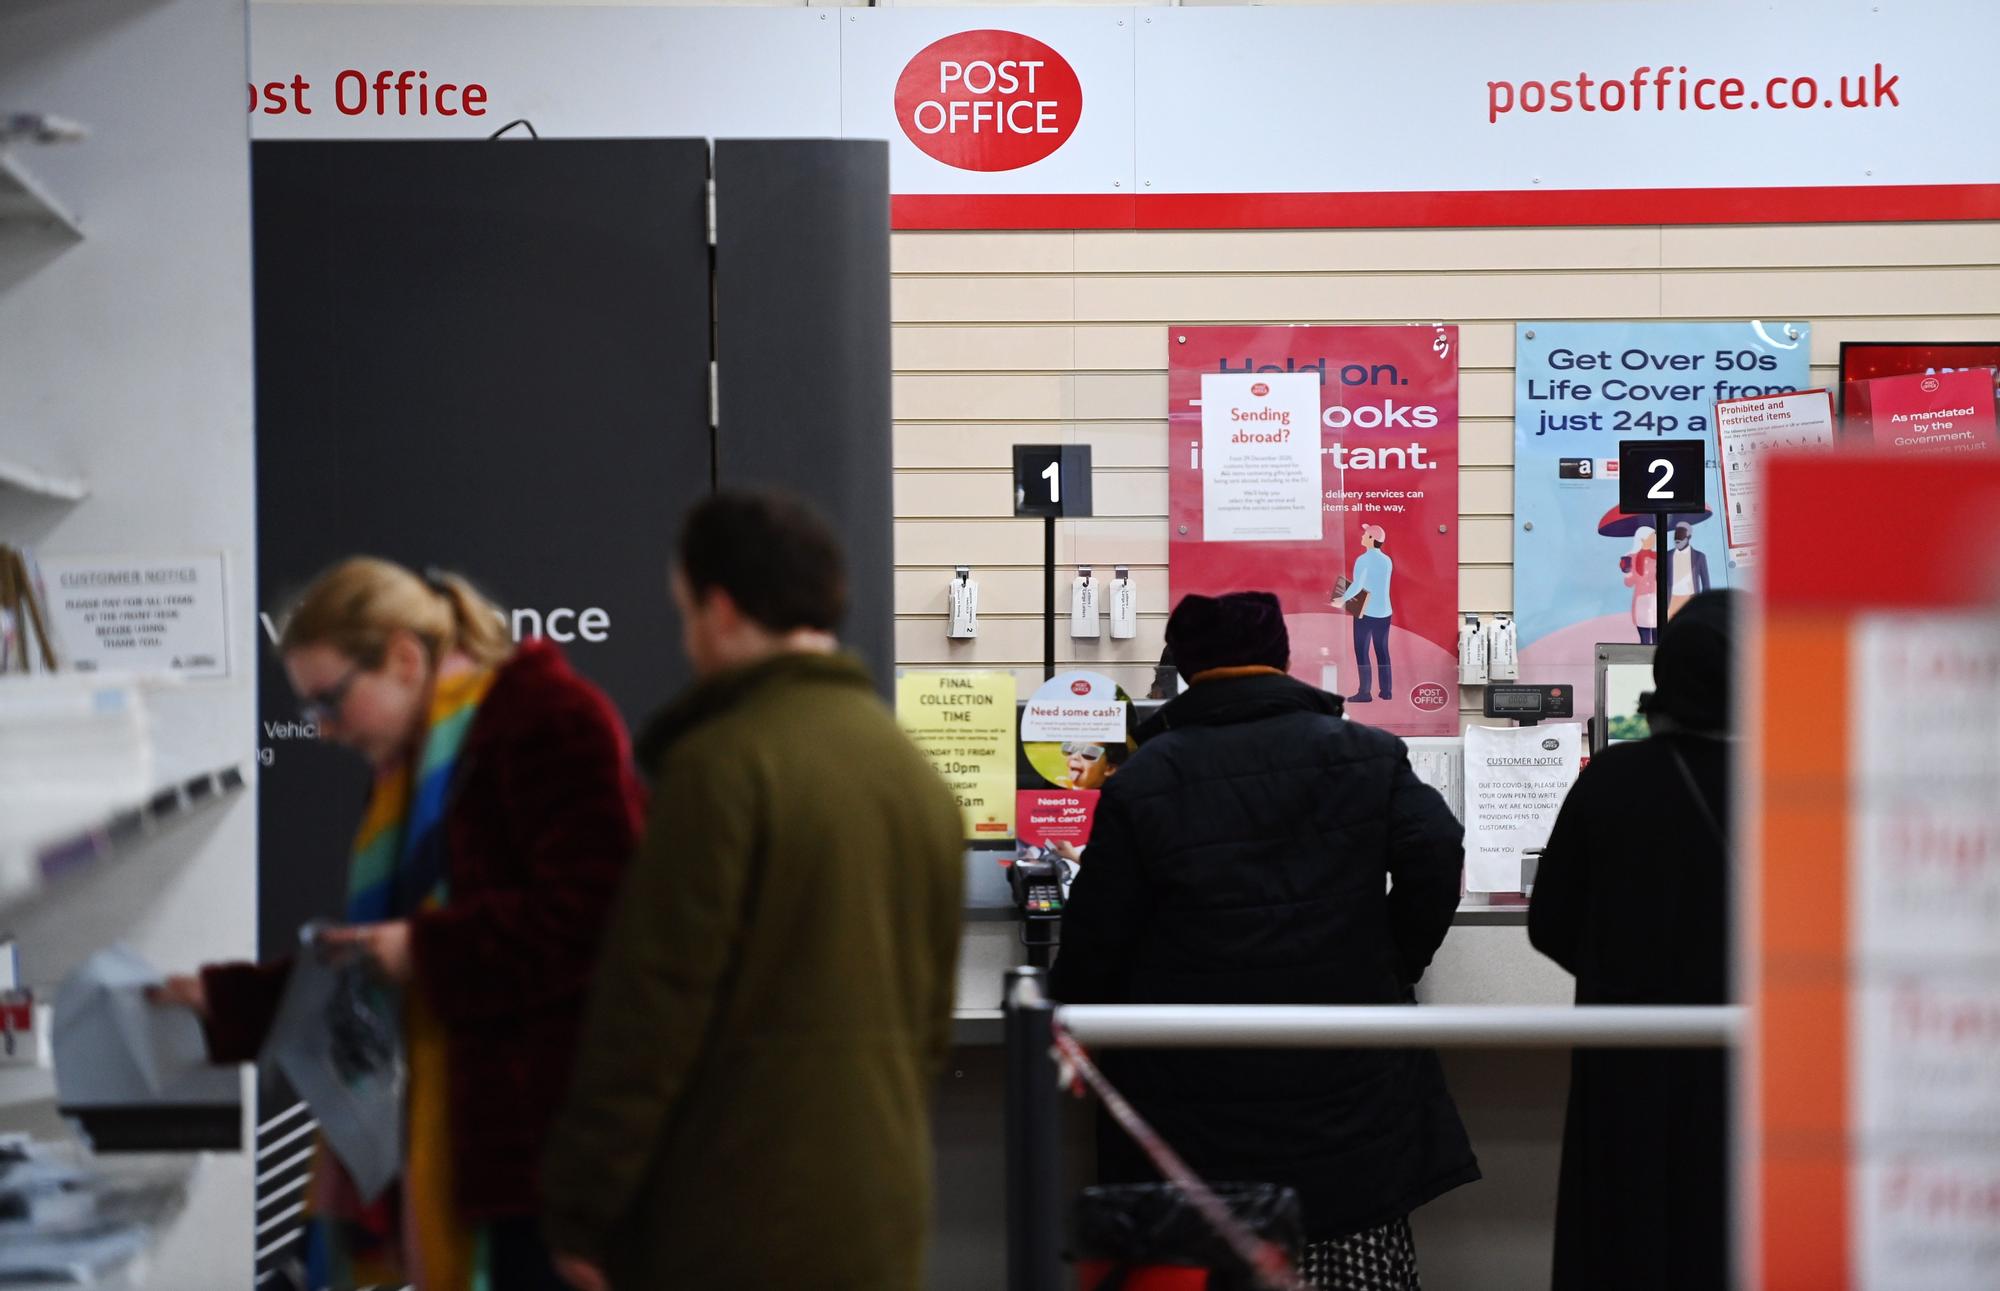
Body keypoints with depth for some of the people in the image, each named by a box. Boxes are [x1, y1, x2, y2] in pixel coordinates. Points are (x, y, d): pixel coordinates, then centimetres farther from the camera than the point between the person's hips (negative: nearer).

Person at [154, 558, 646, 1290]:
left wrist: (428, 952, -16)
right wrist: (222, 1004, 14)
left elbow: (592, 914, -20)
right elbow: (372, 965, 23)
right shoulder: (416, 769, 20)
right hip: (475, 1139, 9)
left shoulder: (548, 719, -9)